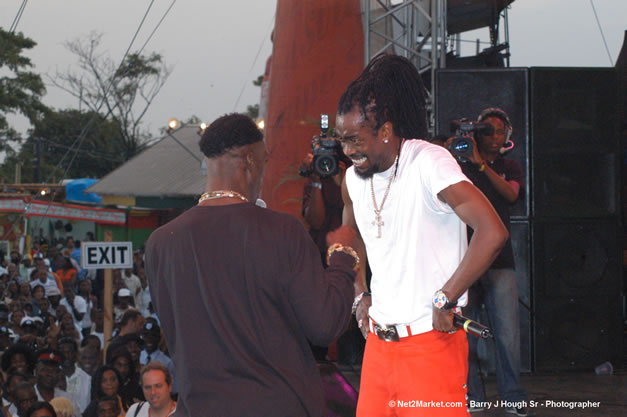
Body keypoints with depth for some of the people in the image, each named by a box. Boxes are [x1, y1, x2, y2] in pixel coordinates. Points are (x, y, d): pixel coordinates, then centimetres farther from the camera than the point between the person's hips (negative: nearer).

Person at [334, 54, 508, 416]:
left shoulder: (429, 163, -15)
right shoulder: (354, 178, 8)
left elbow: (493, 233, -26)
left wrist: (444, 301, -20)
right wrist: (361, 297, 14)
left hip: (432, 342, -7)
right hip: (379, 341, 7)